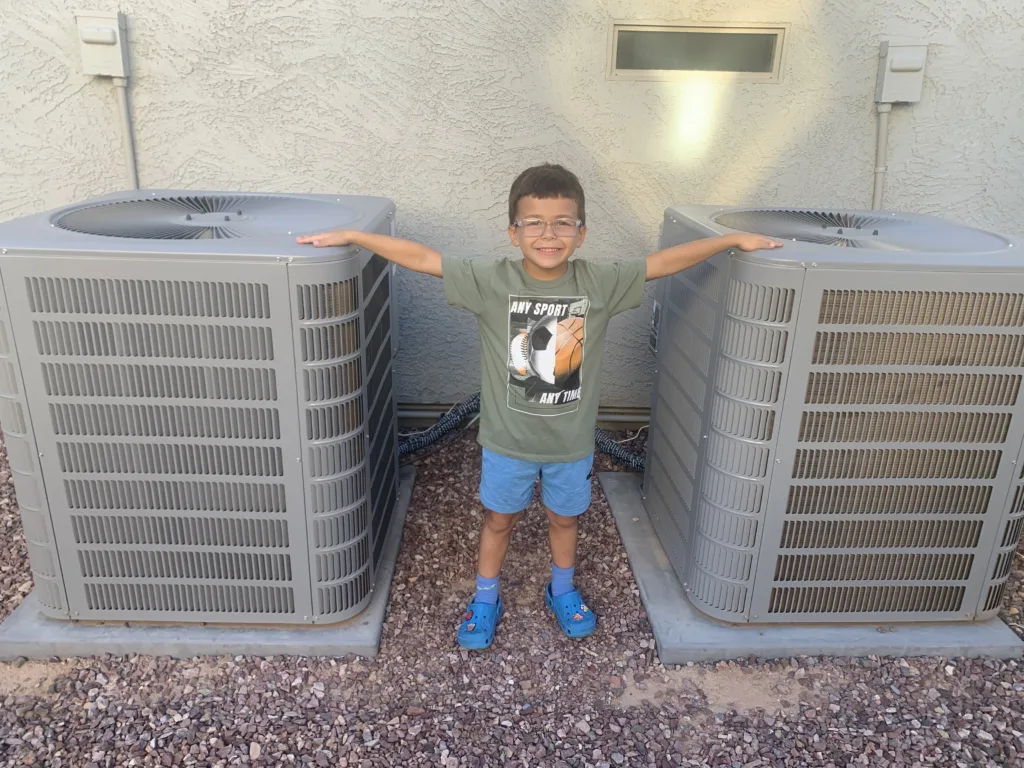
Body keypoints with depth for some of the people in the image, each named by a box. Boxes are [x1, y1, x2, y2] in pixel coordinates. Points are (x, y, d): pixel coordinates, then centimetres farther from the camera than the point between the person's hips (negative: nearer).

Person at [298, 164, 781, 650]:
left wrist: (733, 240, -4)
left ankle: (562, 591, 52)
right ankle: (485, 601, 43)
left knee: (564, 518, 24)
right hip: (507, 440, -1)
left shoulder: (600, 283, -14)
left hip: (572, 441, 2)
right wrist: (350, 237, -20)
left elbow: (665, 262, -8)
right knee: (499, 519, 19)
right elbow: (421, 258, -19)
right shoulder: (491, 282, -18)